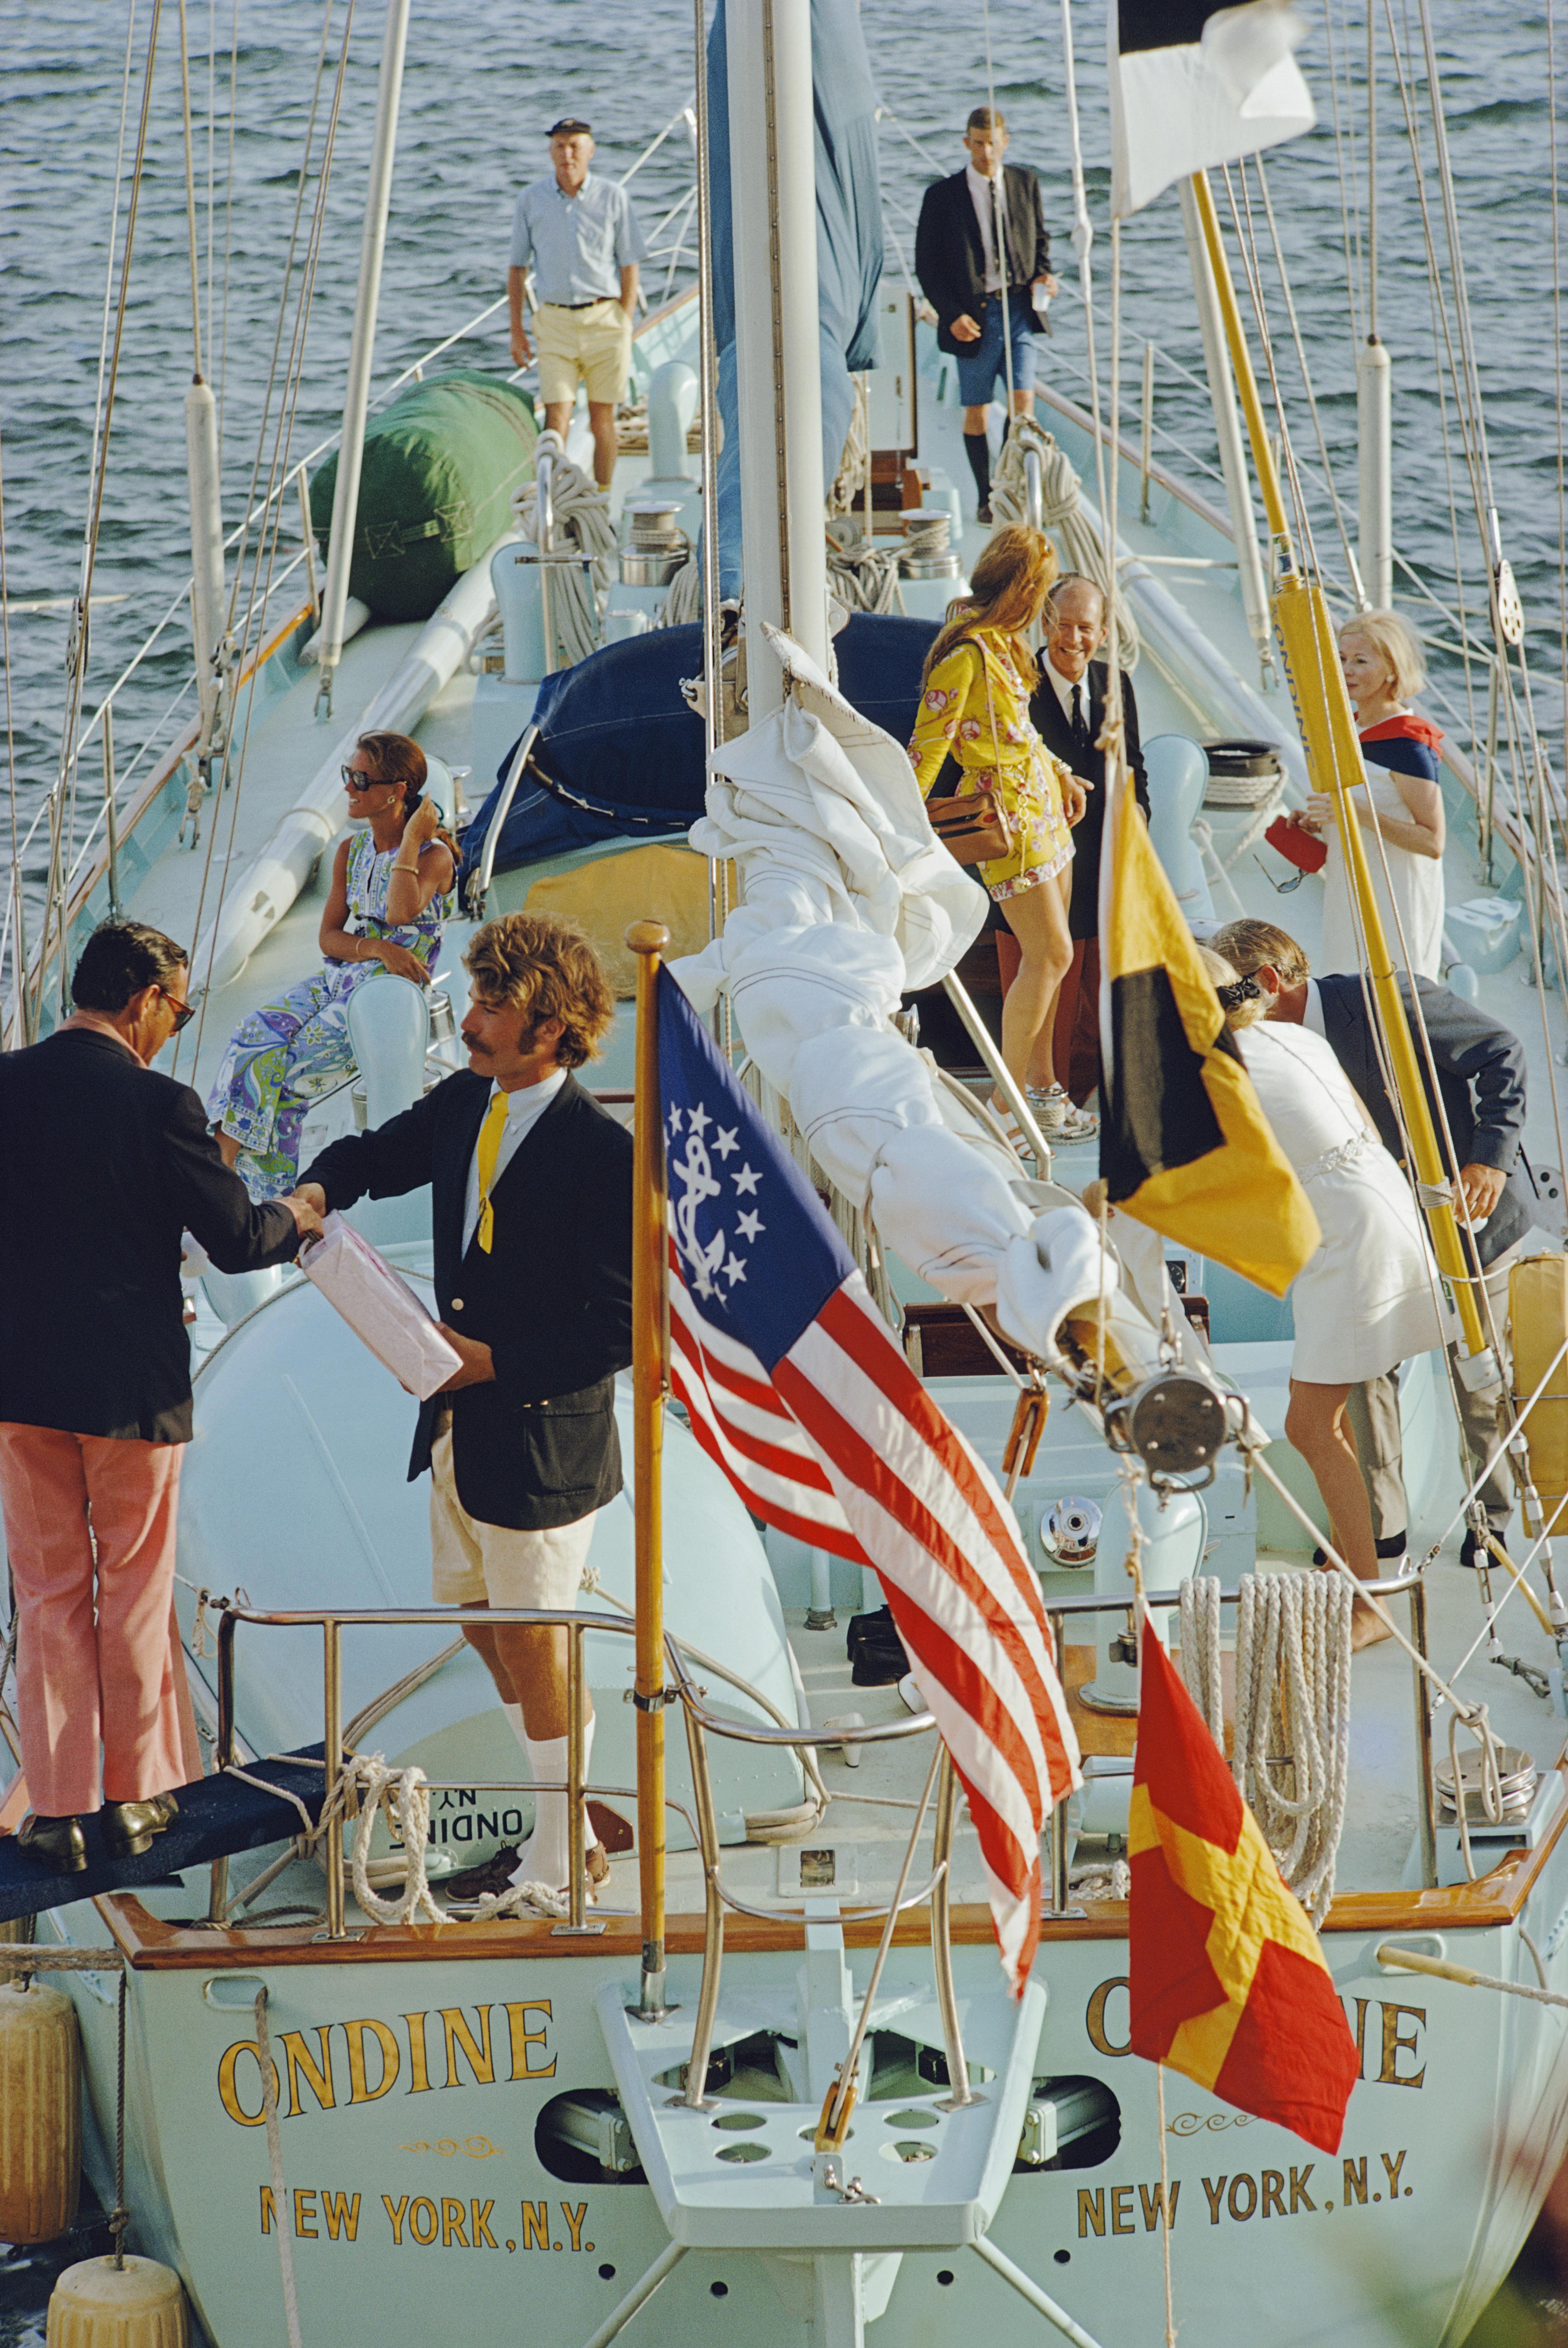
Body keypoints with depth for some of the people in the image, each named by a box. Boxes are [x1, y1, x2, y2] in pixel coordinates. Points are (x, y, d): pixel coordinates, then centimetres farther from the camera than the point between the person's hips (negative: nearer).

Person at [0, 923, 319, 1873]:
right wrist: (297, 1216, 9)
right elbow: (237, 1241, -12)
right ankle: (136, 1796, 19)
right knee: (135, 1596, 12)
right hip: (133, 1385, -3)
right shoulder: (159, 1105, -15)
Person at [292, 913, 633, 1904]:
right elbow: (378, 1156, 22)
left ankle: (560, 1860, 16)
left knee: (533, 1646, 2)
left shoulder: (603, 1153, -21)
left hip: (541, 1439, -8)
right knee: (486, 1627, 18)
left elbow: (617, 1331, -21)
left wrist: (495, 1362, -21)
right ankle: (568, 1813, 33)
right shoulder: (463, 1105, 3)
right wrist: (319, 1189, 1)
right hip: (461, 1429, 8)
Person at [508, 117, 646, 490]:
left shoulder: (613, 198, 0)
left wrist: (624, 328, -2)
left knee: (602, 418, 5)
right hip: (556, 320, 0)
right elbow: (517, 268, 10)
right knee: (556, 417, -9)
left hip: (604, 318, 0)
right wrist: (516, 328, 4)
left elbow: (630, 266, 3)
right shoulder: (531, 200, 4)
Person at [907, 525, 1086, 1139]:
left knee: (1047, 954, 12)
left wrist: (1060, 773, 24)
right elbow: (929, 743, -18)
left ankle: (1039, 1087, 20)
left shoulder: (1002, 640, 8)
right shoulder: (965, 654, -21)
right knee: (1050, 953, -9)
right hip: (1005, 811, -9)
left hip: (1040, 798, 9)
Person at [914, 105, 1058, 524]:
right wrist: (952, 314, -10)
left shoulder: (1025, 184, 7)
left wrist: (1043, 274, 0)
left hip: (1019, 308, 2)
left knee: (1023, 404, -9)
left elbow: (1040, 238, 21)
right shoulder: (943, 195, -3)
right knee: (976, 413, 5)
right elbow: (927, 264, 0)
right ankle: (986, 498, 17)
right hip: (974, 314, -2)